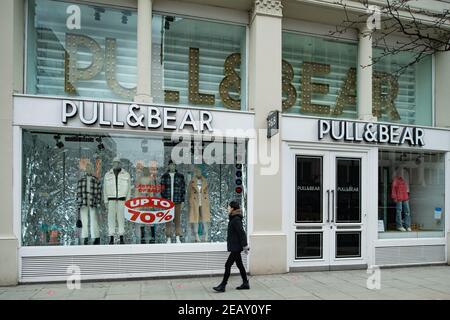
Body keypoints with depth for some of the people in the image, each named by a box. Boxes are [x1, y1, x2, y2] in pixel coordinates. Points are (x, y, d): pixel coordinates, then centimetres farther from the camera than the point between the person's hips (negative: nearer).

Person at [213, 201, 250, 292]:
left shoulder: (236, 219, -19)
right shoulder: (234, 218, 11)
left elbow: (241, 233, -20)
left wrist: (245, 246, -19)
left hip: (236, 247, -10)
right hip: (235, 247, 10)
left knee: (228, 265, -5)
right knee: (239, 265, 15)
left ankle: (222, 286, 1)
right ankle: (245, 283, 24)